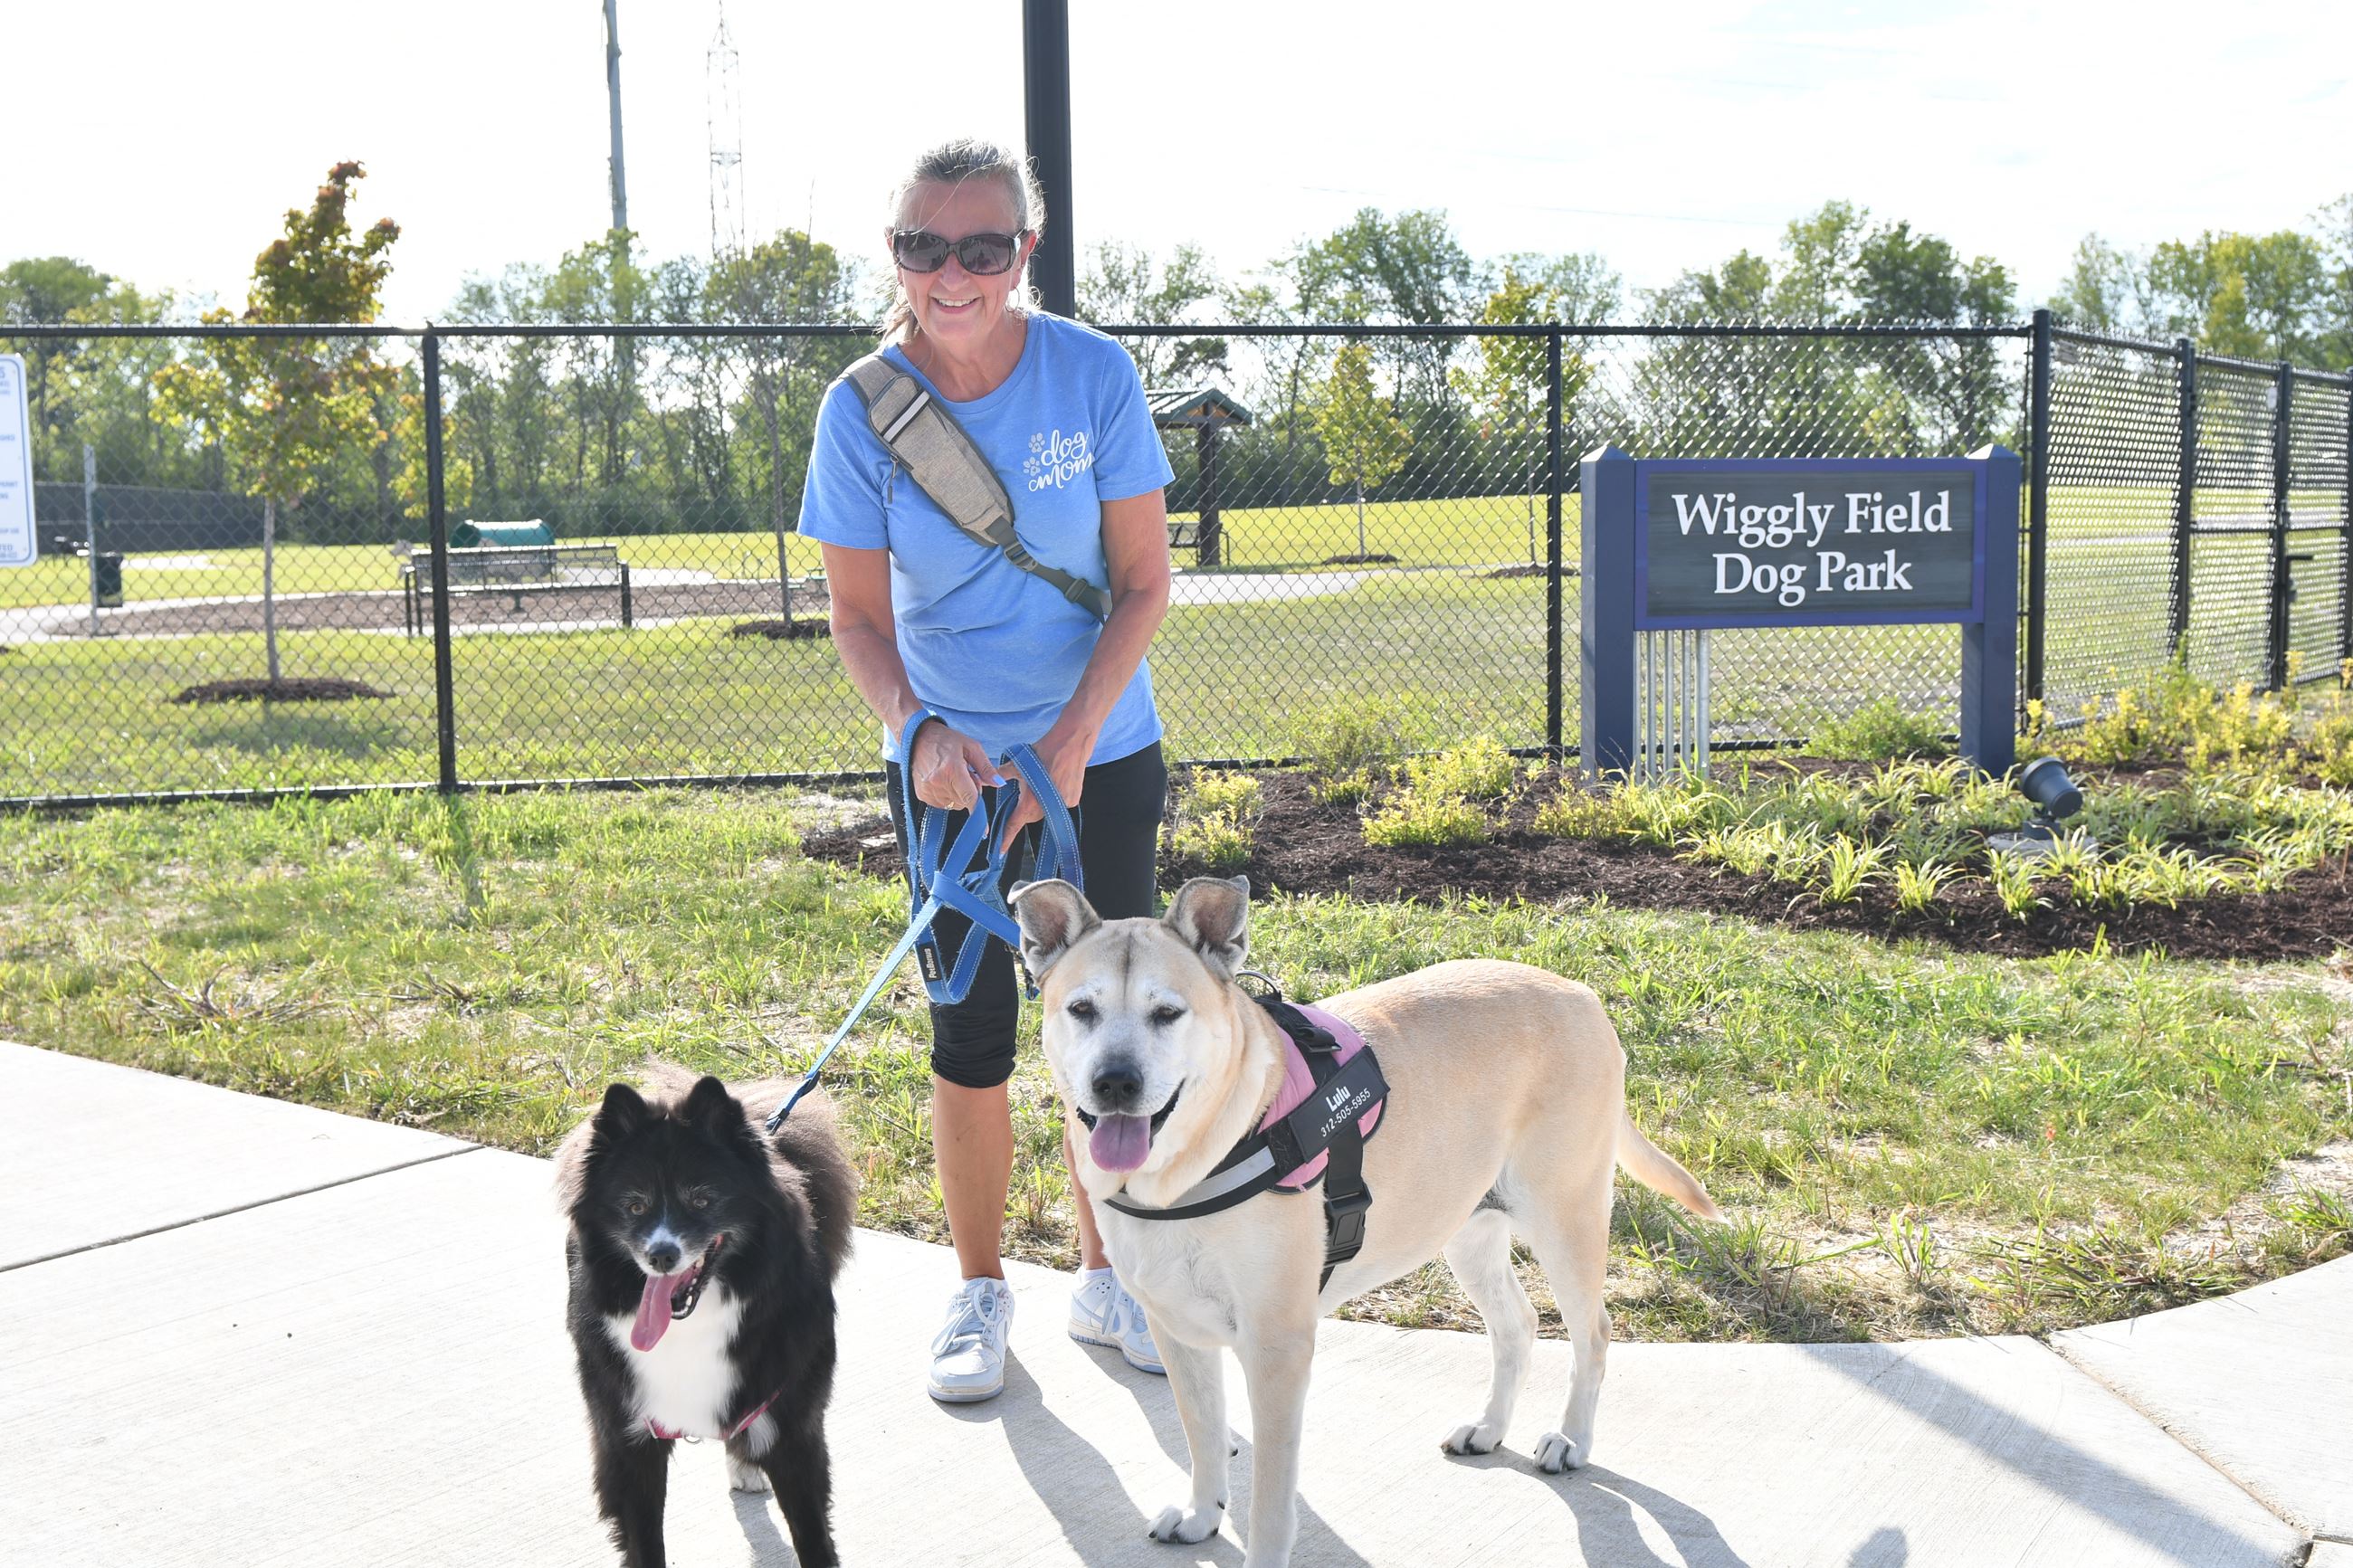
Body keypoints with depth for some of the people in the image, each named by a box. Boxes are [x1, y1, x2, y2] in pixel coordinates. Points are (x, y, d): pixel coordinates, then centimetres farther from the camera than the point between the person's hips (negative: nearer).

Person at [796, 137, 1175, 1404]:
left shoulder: (1093, 375, -12)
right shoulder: (862, 409, -12)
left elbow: (1143, 584, -8)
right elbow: (859, 616, -4)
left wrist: (1073, 740, -19)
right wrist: (917, 728, -23)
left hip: (1102, 753, 1)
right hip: (948, 762, 0)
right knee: (972, 1026, 4)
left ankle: (1103, 1277, 26)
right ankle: (978, 1292, 22)